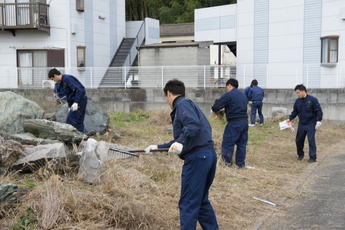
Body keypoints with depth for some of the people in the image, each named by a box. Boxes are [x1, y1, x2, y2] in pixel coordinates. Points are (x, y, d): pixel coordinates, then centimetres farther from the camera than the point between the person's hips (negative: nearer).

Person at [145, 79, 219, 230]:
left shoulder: (182, 104, -3)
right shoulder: (189, 105, 26)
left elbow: (194, 125, -23)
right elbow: (181, 140, 29)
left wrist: (181, 142, -27)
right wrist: (158, 147, 30)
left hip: (197, 157, -10)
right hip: (209, 155, 10)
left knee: (188, 205, -2)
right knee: (201, 202, 20)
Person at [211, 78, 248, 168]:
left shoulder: (228, 95, -8)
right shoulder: (243, 95, 15)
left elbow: (215, 107, -10)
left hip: (234, 123, -7)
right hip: (245, 121, 7)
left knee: (228, 143, 2)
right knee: (242, 143, 13)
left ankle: (227, 162, 6)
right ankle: (241, 164, 18)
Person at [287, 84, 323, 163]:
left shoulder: (312, 100, -11)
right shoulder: (298, 101, 4)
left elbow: (319, 111, -9)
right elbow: (295, 112, 12)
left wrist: (319, 120, -18)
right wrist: (290, 118, -1)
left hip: (311, 124, -5)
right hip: (301, 124, 5)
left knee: (311, 140, -8)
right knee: (299, 140, 8)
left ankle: (313, 157, -2)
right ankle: (300, 154, 28)